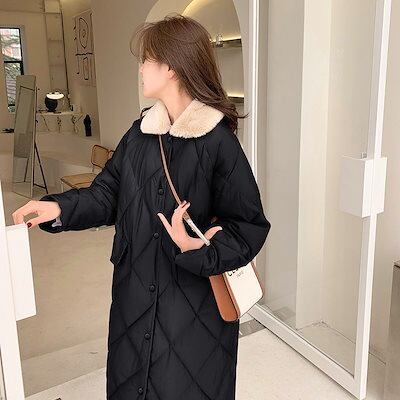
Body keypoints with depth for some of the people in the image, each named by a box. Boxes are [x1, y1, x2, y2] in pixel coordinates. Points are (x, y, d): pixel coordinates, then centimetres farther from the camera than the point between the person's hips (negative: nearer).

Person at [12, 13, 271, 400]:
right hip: (136, 293, 6)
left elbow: (249, 226, -14)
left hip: (196, 299, -5)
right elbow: (108, 192, 5)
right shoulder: (140, 131, 2)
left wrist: (199, 250, -29)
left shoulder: (217, 140, -17)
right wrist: (60, 208, -10)